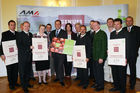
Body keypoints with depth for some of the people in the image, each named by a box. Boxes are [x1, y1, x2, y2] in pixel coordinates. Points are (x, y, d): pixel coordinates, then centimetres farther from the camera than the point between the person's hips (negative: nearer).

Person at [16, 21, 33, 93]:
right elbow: (19, 46, -16)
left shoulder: (30, 34, 13)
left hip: (29, 56, 6)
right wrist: (29, 47, -18)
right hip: (22, 56, -6)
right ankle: (24, 86, 16)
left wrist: (32, 47, -1)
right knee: (22, 72, 4)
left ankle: (27, 83, 30)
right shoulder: (19, 34, -6)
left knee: (28, 70, 15)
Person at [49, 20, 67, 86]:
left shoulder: (64, 32, -1)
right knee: (56, 66, 13)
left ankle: (61, 80, 4)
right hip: (54, 51, 5)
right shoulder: (52, 32, 14)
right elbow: (51, 41, 14)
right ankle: (57, 77, 31)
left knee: (60, 66, -6)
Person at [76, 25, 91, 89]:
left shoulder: (87, 38, -3)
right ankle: (81, 81, 26)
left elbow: (89, 48, -8)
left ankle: (86, 83, 16)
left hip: (84, 57, -5)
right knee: (79, 70, 10)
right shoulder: (78, 38, 14)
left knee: (85, 70, 2)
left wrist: (87, 57, -15)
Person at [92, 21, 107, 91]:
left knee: (100, 70, 2)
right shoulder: (94, 34, 14)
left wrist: (101, 57, -18)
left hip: (100, 56, -7)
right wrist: (92, 55, 8)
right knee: (95, 70, 13)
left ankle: (101, 85, 18)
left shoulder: (102, 33, -9)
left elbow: (104, 46, -14)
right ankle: (97, 83, 30)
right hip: (94, 56, 7)